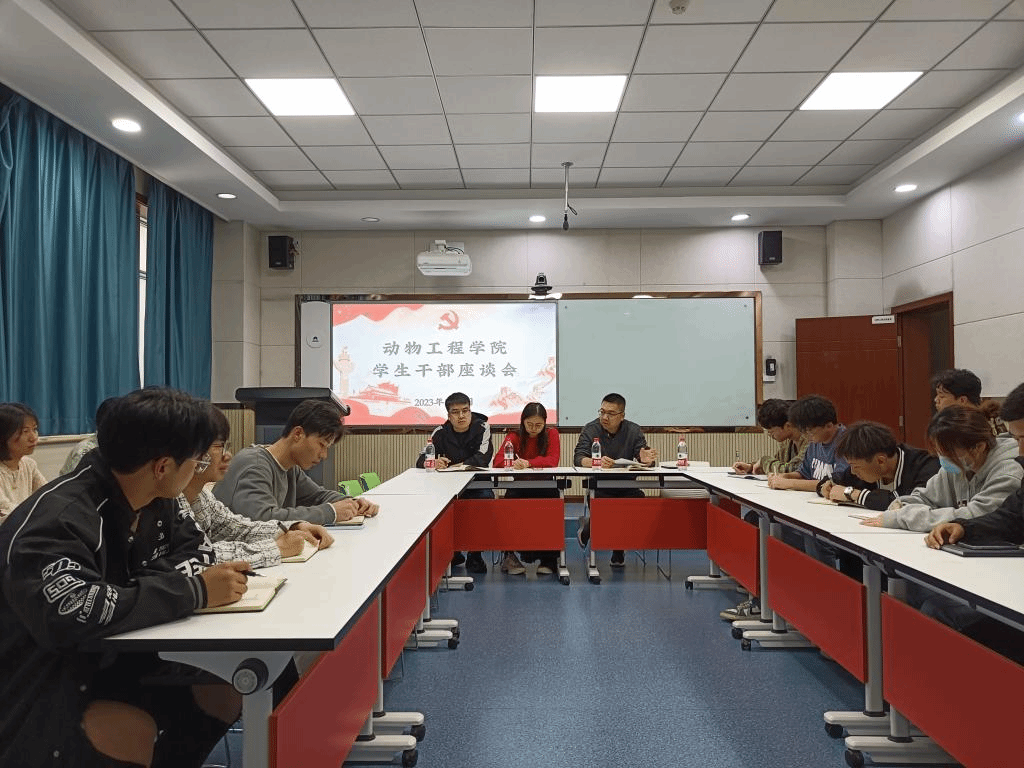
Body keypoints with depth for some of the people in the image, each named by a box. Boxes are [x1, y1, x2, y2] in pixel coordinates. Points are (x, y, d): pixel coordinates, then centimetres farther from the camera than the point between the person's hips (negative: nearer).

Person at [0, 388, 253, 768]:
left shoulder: (154, 502, -3)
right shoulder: (58, 519, -28)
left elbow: (195, 547, 8)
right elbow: (71, 614, -41)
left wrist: (161, 580, -16)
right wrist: (194, 591, -32)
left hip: (105, 663, 8)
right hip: (32, 692, -8)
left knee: (221, 695, -7)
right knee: (136, 733, -34)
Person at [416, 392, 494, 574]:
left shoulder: (482, 428, -6)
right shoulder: (441, 432, 0)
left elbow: (483, 458, -19)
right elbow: (420, 461, -6)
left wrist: (460, 466, -28)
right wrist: (433, 462, -29)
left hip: (477, 484, -2)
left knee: (485, 498, -33)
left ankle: (475, 556, -14)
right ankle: (452, 552, -3)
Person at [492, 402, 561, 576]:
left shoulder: (551, 434, 2)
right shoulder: (515, 436, 2)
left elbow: (553, 461, -13)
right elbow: (498, 460, -12)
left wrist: (528, 463, -27)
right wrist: (513, 463, -36)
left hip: (545, 485, 0)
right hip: (519, 486, 0)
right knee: (511, 497, -33)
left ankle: (548, 558, -18)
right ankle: (509, 554, -21)